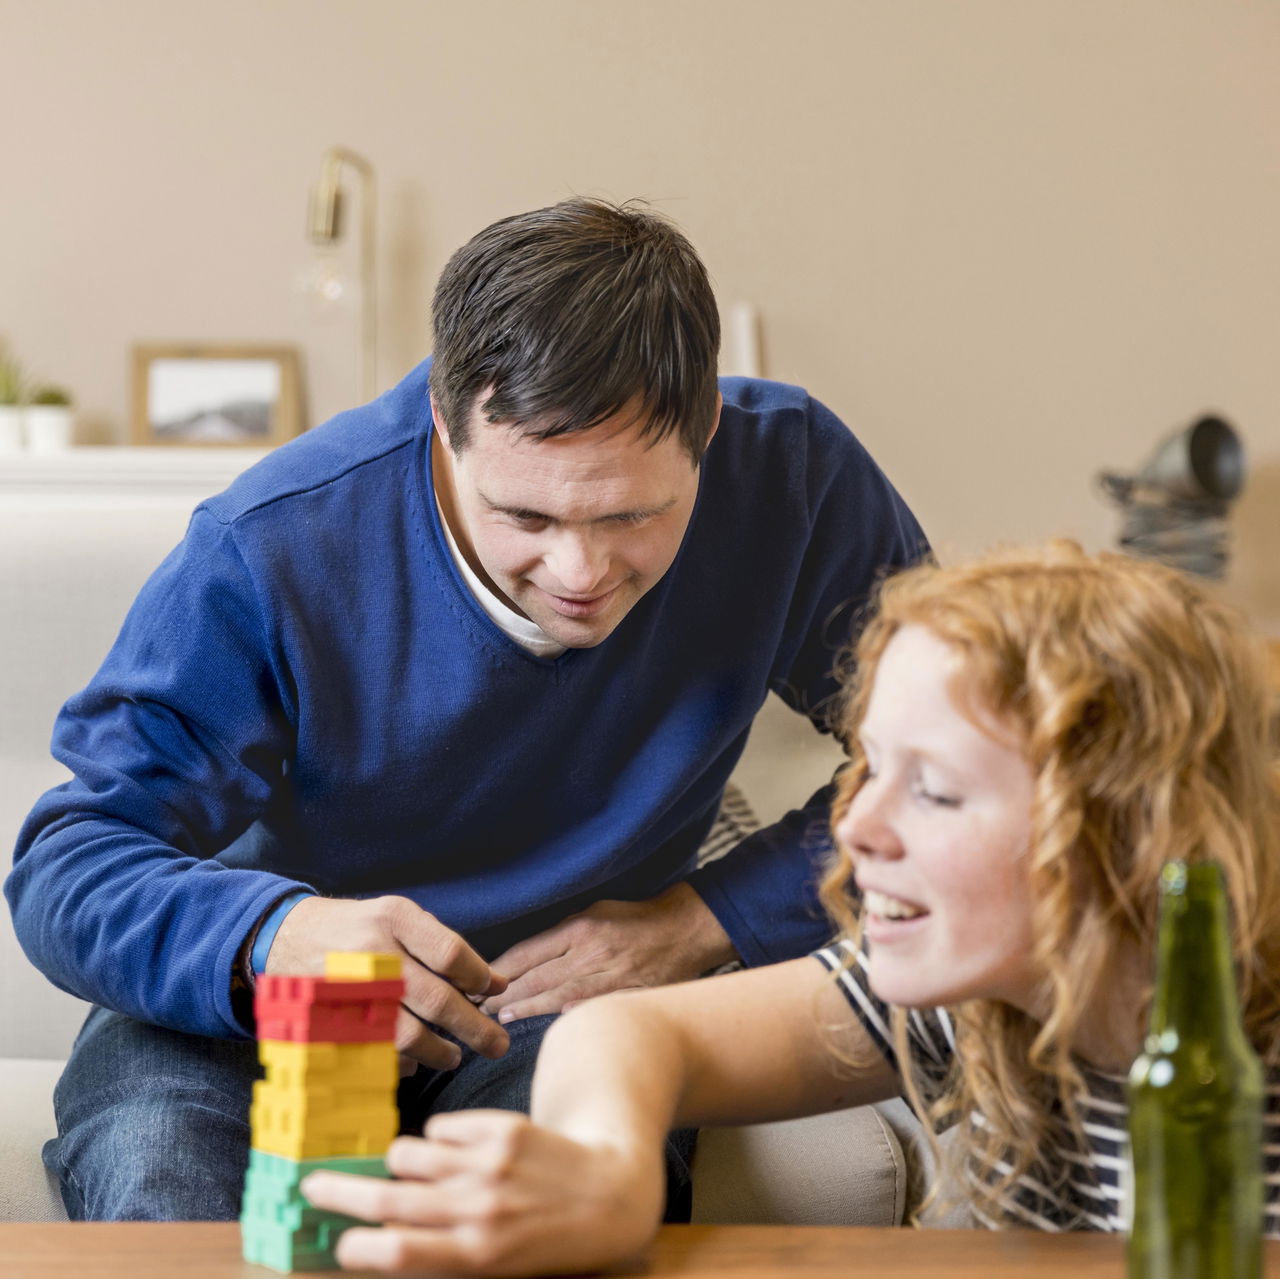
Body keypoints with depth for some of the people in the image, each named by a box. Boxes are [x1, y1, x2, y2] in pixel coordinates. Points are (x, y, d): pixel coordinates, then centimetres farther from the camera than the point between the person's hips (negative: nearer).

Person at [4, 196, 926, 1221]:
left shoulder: (793, 478, -15)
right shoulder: (270, 551, -21)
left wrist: (711, 921, -13)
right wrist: (275, 935, -42)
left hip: (561, 1004, 1)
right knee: (159, 1206, -34)